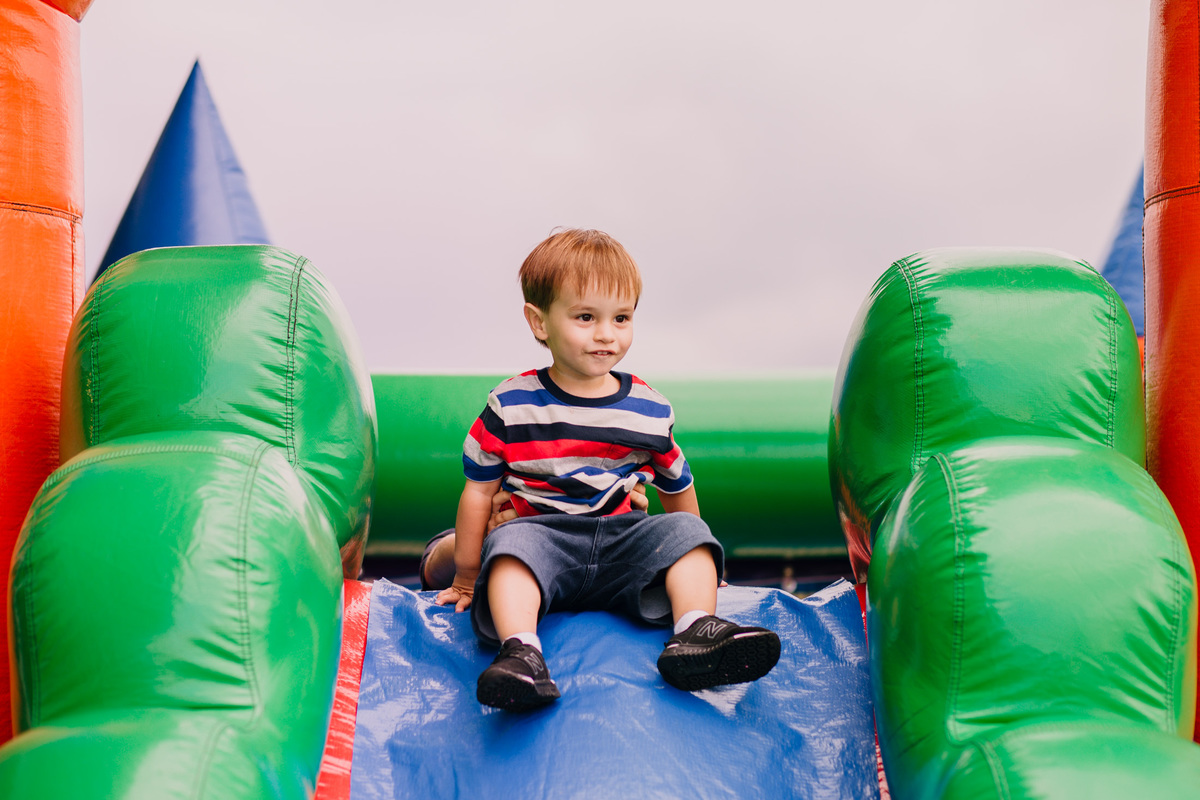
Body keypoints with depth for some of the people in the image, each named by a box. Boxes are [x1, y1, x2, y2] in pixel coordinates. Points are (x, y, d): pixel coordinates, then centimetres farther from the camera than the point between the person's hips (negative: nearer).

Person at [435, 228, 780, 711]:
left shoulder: (650, 412, 6)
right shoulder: (511, 407, 0)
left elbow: (677, 489, 20)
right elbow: (479, 491, 6)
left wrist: (690, 563, 26)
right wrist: (466, 578, 10)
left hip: (625, 538, 3)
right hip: (541, 533, -2)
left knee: (687, 530, -20)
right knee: (513, 541, -34)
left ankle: (693, 634, -40)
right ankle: (520, 653, -52)